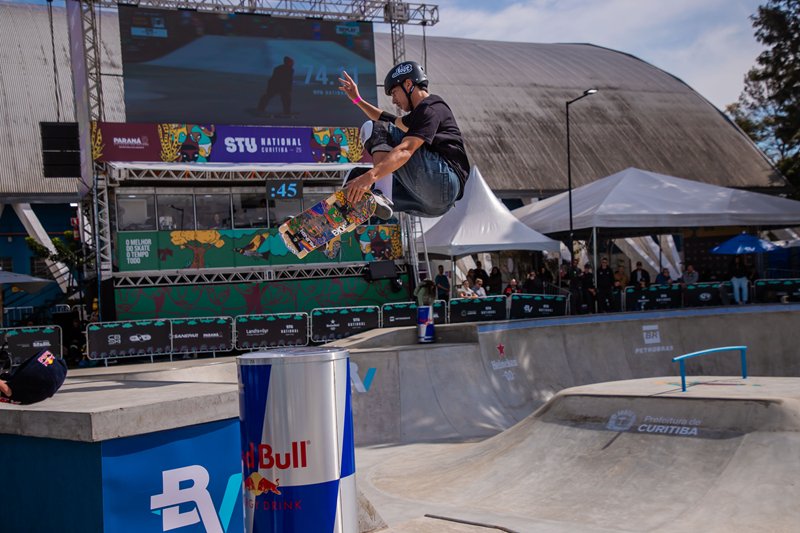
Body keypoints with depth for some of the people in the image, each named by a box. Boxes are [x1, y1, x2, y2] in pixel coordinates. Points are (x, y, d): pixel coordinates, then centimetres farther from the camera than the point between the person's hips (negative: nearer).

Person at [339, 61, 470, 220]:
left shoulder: (431, 109, -6)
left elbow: (405, 150, -23)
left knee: (373, 129, -11)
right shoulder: (422, 112, 26)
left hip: (443, 179, -10)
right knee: (355, 177, 18)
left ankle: (382, 196, -28)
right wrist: (357, 100, 41)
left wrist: (371, 176, -34)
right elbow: (391, 121, 46)